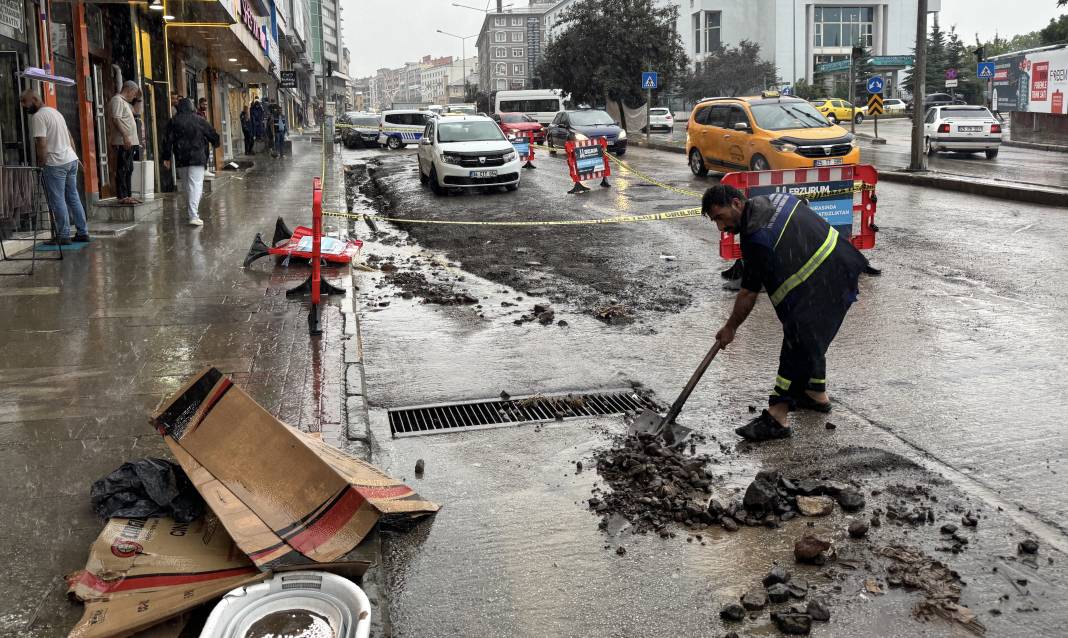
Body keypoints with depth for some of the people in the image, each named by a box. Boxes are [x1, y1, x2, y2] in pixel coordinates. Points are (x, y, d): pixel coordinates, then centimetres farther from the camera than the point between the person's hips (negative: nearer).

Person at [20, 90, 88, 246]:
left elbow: (41, 144, -19)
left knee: (58, 201, -2)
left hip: (55, 164, -9)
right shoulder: (55, 111, 17)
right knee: (73, 198, 13)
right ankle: (83, 233, 15)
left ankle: (63, 236, 1)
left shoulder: (38, 117, -12)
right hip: (72, 160, 9)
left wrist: (41, 165, -11)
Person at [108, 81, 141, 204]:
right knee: (122, 170, -9)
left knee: (128, 170, 13)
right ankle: (122, 197, -10)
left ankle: (128, 195, 17)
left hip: (129, 142, 11)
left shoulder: (124, 101, 22)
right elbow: (116, 119, -19)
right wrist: (125, 136, -25)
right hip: (123, 142, -11)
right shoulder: (117, 100, -9)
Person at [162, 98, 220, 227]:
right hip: (197, 158, -3)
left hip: (180, 159, 3)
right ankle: (194, 216, -22)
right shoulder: (199, 120, 2)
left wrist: (166, 158, 6)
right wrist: (216, 143, 32)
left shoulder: (173, 122, 5)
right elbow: (213, 135, 10)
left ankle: (193, 213, 25)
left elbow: (168, 141, 1)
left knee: (186, 186, 16)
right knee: (196, 185, -9)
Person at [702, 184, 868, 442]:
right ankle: (817, 394, 38)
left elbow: (748, 294, -14)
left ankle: (776, 417, -12)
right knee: (811, 338, 22)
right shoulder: (774, 199, 4)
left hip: (823, 288, -10)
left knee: (798, 343, -12)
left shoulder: (757, 240, -22)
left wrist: (730, 328, 1)